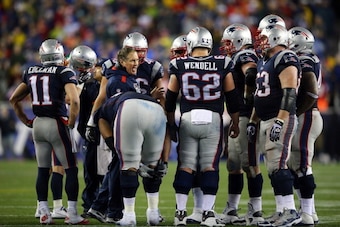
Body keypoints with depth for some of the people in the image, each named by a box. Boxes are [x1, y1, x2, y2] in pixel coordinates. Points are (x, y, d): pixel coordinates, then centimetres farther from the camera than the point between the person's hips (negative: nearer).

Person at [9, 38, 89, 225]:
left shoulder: (31, 72, 10)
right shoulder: (64, 73, -8)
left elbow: (14, 99, 16)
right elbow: (74, 100, -22)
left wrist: (26, 121, 19)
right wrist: (71, 122, -9)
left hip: (38, 124, 5)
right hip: (56, 124, -5)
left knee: (43, 170, 12)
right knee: (71, 169, 3)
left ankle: (44, 213, 11)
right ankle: (72, 214, 1)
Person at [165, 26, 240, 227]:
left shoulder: (179, 66, 3)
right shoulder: (223, 64, 2)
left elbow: (170, 98, 8)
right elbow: (232, 97, 6)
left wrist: (171, 124, 19)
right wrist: (235, 123, 16)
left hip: (188, 119, 1)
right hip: (213, 119, -1)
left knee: (185, 166, 6)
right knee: (210, 166, 2)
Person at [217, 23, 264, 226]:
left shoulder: (245, 57, -11)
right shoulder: (238, 59, 20)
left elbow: (252, 75, -31)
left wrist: (247, 97, -19)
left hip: (246, 117, -11)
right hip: (237, 119, 11)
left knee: (250, 164, -8)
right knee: (234, 165, 14)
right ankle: (231, 210, 20)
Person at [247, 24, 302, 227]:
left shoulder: (285, 60, -11)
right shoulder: (264, 62, 20)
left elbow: (289, 93, -20)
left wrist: (280, 121, -25)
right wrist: (253, 122, 22)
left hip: (281, 120, -10)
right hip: (265, 121, 10)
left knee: (278, 166, -14)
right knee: (273, 168, 8)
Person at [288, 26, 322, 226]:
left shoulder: (303, 62, -14)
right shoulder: (310, 61, 16)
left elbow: (312, 93, -23)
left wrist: (296, 113, -17)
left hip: (305, 118, -10)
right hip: (306, 118, 10)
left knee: (302, 167, -9)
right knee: (294, 167, 14)